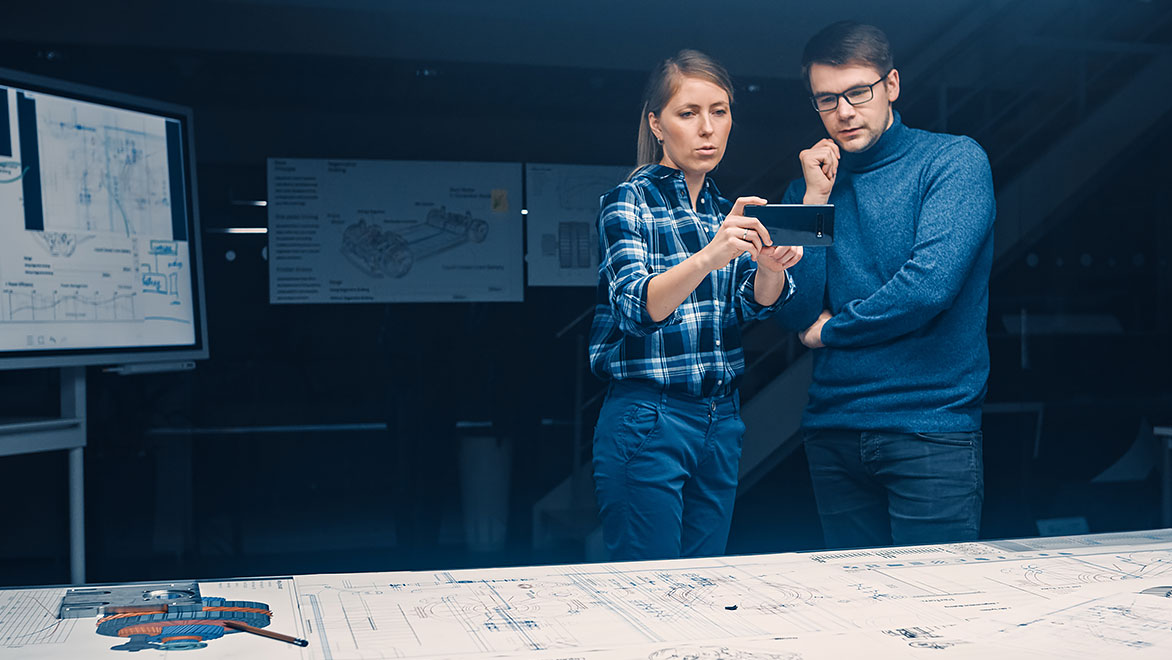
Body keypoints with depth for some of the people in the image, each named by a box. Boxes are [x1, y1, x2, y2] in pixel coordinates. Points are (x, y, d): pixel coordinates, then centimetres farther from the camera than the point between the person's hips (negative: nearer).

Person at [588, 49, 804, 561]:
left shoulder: (727, 210, 13)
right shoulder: (628, 201, -7)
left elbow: (756, 303, -1)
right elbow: (637, 308, -22)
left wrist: (770, 266, -24)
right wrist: (710, 256, -39)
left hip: (721, 420, 7)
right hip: (647, 418, -6)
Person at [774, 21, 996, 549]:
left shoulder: (955, 160, -3)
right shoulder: (811, 184, 11)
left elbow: (931, 283, -17)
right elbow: (794, 313, 1)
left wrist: (831, 329, -4)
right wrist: (815, 199, -4)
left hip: (931, 426, -4)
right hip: (832, 428, 5)